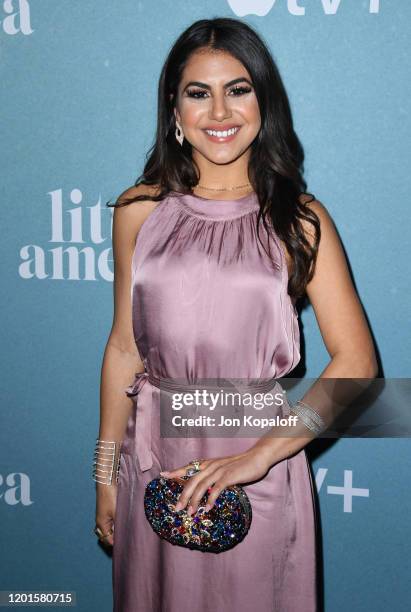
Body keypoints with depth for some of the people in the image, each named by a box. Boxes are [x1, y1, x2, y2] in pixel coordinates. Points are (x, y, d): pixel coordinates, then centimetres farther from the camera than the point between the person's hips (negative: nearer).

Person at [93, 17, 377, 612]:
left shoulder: (299, 218, -6)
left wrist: (259, 456, -18)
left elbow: (355, 361, -10)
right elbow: (124, 347, 5)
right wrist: (106, 473, 8)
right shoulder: (140, 210, 0)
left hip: (260, 459, -1)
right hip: (154, 454, 2)